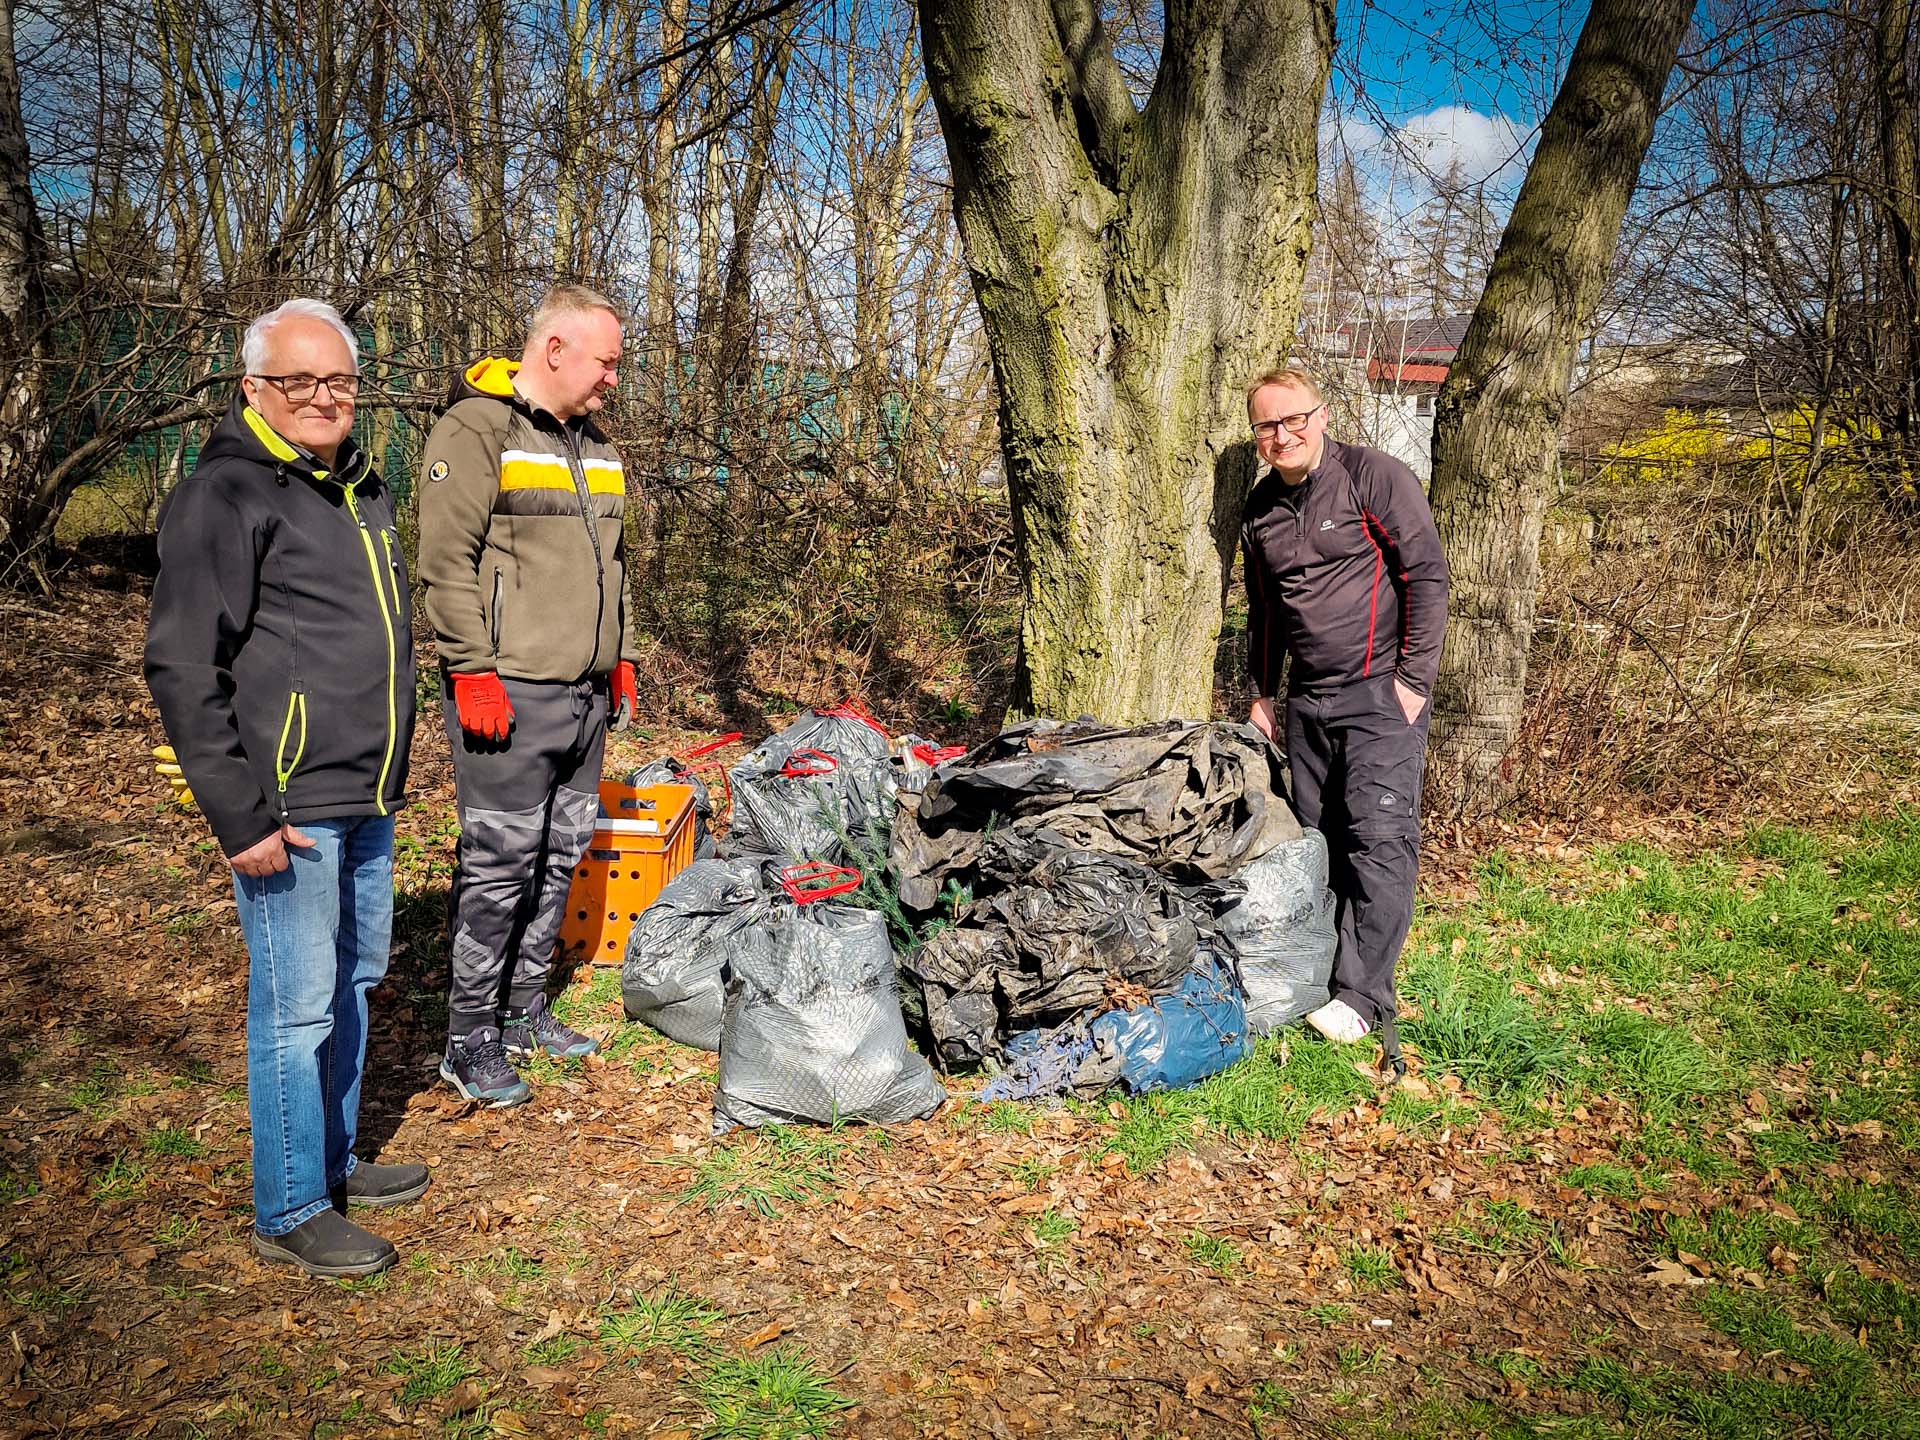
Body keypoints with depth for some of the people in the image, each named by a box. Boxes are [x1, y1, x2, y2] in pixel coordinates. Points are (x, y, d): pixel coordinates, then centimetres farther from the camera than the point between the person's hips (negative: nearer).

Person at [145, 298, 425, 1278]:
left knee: (353, 982, 18)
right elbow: (182, 667, -16)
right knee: (297, 1005, 0)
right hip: (287, 808, -9)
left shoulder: (361, 488, 14)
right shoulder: (226, 497, -13)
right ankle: (290, 1213, 15)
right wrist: (238, 817, -19)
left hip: (366, 801, 9)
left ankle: (334, 1161, 35)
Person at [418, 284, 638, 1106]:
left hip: (584, 695, 8)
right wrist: (473, 671, -18)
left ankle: (523, 1010, 26)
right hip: (511, 693, -8)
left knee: (560, 856, 12)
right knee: (500, 861, -5)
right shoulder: (476, 430, -8)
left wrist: (619, 658, 20)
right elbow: (447, 562, -14)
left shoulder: (594, 443, 19)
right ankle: (470, 1040, 8)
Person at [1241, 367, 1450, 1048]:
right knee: (1320, 838, 8)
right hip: (1307, 700, 6)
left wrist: (1413, 679, -14)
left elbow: (1427, 575, -10)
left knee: (1379, 836, -11)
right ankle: (1324, 965, 19)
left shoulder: (1375, 477, -8)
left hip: (1381, 693, -6)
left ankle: (1362, 993, -7)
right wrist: (1261, 691, 21)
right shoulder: (1261, 507, 11)